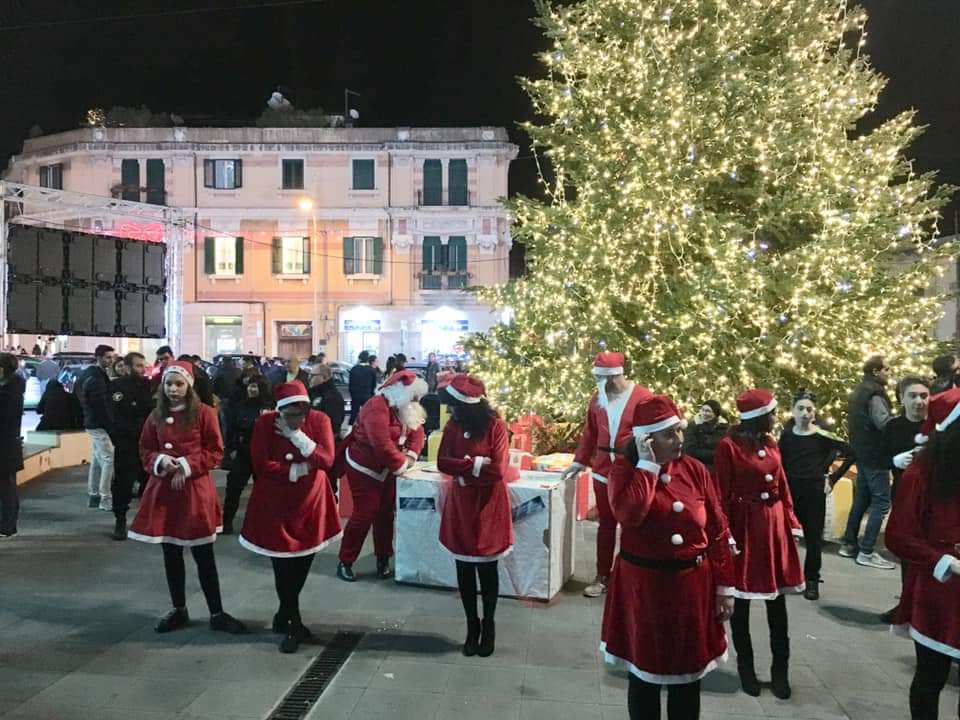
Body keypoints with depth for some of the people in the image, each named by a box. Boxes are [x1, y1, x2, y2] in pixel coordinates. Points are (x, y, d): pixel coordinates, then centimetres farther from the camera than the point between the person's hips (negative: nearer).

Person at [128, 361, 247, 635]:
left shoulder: (204, 413, -6)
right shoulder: (156, 416, 7)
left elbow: (215, 452, -5)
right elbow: (145, 451, 11)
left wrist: (187, 466, -17)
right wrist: (159, 461, -10)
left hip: (196, 490, -4)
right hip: (163, 489, 4)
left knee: (204, 554, 1)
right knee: (171, 553, 12)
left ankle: (217, 613, 10)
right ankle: (178, 610, 27)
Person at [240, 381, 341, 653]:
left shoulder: (320, 420, -9)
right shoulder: (265, 423, -12)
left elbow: (327, 460, -18)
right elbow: (261, 465, -17)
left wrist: (297, 435, -24)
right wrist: (299, 469, -17)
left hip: (310, 503, 2)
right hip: (275, 506, -2)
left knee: (302, 564, 13)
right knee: (283, 566, -2)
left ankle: (284, 616, 36)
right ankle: (293, 625, 15)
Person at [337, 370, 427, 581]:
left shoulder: (403, 408, 5)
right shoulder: (377, 407, -24)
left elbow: (417, 431, 3)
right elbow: (382, 445, -31)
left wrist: (411, 455, -14)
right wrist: (402, 465, -20)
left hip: (386, 469, 8)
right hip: (364, 468, -8)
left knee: (386, 514, 9)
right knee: (364, 514, -7)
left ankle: (383, 560, 20)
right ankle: (345, 562, 6)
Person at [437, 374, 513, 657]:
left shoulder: (496, 426, -14)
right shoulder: (453, 425, -1)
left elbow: (497, 470, -19)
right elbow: (442, 462, -7)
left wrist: (461, 469, -11)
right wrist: (476, 464, -17)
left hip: (488, 506, -4)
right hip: (459, 504, 4)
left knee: (487, 568, 8)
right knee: (464, 568, 9)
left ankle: (489, 624, 27)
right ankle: (472, 625, 25)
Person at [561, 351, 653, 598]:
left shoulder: (643, 398, -11)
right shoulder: (597, 398, 4)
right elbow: (589, 433, 13)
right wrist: (579, 461, 13)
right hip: (603, 471, 4)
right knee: (606, 524, 12)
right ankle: (602, 576, 23)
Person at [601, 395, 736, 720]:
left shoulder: (695, 470, -1)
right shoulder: (624, 470, -9)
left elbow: (718, 531, 3)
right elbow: (628, 516, -29)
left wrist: (724, 586, 3)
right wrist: (648, 465, -23)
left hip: (692, 585, 3)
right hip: (643, 585, -2)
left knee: (689, 673, 13)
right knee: (645, 670, 11)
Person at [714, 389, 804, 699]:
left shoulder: (770, 443, 9)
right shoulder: (728, 446, -13)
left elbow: (783, 486, 13)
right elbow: (722, 495, -13)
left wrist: (791, 521, 6)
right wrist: (725, 533, -15)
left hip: (774, 525, 7)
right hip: (744, 526, -6)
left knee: (777, 598, 11)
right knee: (741, 599, 7)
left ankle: (780, 670, 22)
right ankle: (746, 667, 21)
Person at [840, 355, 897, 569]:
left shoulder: (859, 392, 16)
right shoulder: (874, 393, -15)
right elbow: (884, 423, -28)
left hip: (862, 453, 10)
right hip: (875, 455, -10)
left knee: (861, 499, 15)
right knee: (881, 502, -6)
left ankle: (849, 544, 20)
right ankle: (867, 552, -7)